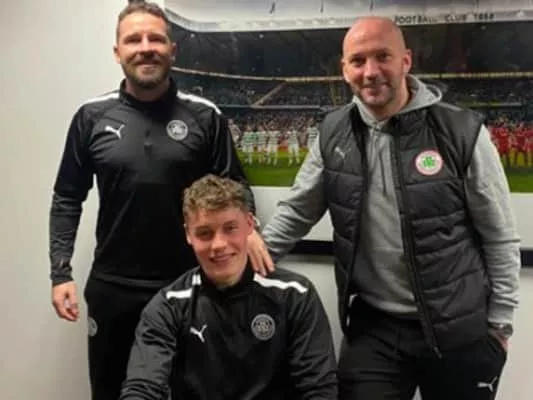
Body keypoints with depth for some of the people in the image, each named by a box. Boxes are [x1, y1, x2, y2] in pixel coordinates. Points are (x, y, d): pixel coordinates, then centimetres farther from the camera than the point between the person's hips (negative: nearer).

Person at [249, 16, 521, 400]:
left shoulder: (462, 132, -12)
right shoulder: (333, 134, -1)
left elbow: (500, 238, -6)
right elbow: (297, 210, 9)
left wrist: (500, 323, -4)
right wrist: (258, 247, -6)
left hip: (460, 331, -2)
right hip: (372, 326, 2)